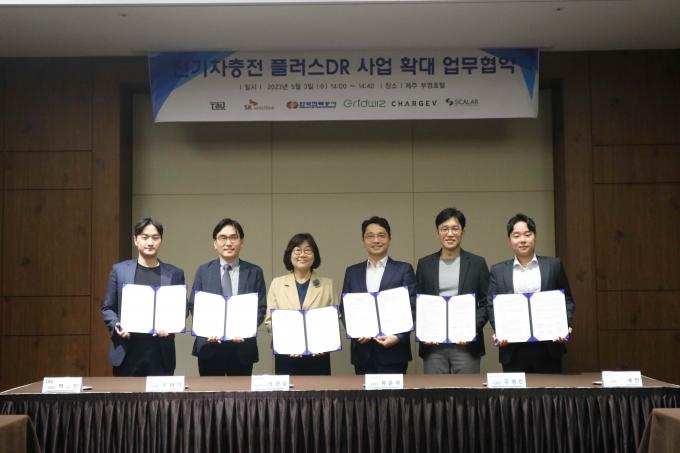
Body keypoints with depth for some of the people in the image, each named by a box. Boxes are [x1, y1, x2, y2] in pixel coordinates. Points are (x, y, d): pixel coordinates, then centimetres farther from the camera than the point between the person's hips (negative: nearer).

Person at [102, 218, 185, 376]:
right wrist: (116, 325, -11)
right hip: (127, 352, 0)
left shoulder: (175, 274, 6)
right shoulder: (119, 270, 5)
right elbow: (107, 308, 8)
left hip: (161, 354, 0)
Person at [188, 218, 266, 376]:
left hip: (242, 346, 0)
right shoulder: (203, 271, 8)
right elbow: (193, 306, 6)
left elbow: (261, 308, 3)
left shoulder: (254, 272, 5)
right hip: (210, 345, 1)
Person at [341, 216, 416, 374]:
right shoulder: (352, 272, 12)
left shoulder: (403, 269, 3)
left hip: (393, 351, -3)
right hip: (362, 351, 3)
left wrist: (398, 337, -15)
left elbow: (411, 308, -2)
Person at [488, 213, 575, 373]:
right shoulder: (498, 270, 10)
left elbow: (567, 301, 9)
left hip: (548, 347, 0)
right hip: (513, 350, 0)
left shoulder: (553, 265, 9)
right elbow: (492, 306, 6)